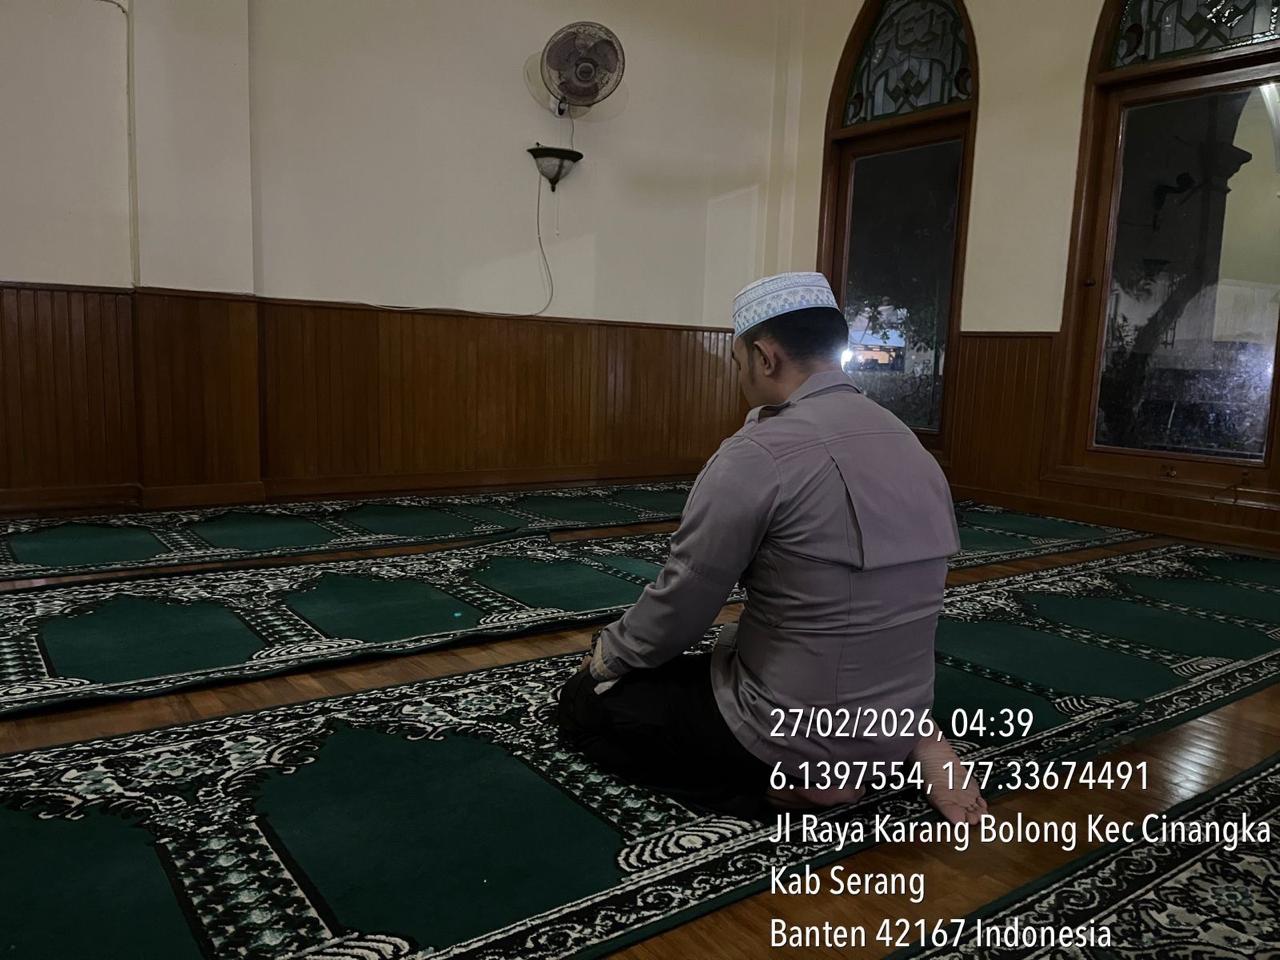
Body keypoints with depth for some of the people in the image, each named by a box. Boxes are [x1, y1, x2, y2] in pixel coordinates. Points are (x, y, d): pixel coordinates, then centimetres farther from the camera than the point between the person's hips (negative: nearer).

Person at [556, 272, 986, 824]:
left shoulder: (759, 453, -21)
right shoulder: (912, 447, 3)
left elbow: (681, 606, -13)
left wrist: (608, 653, 7)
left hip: (794, 727, -7)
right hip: (895, 718, 8)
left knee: (584, 703, 10)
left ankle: (789, 777, -3)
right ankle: (906, 747, 11)